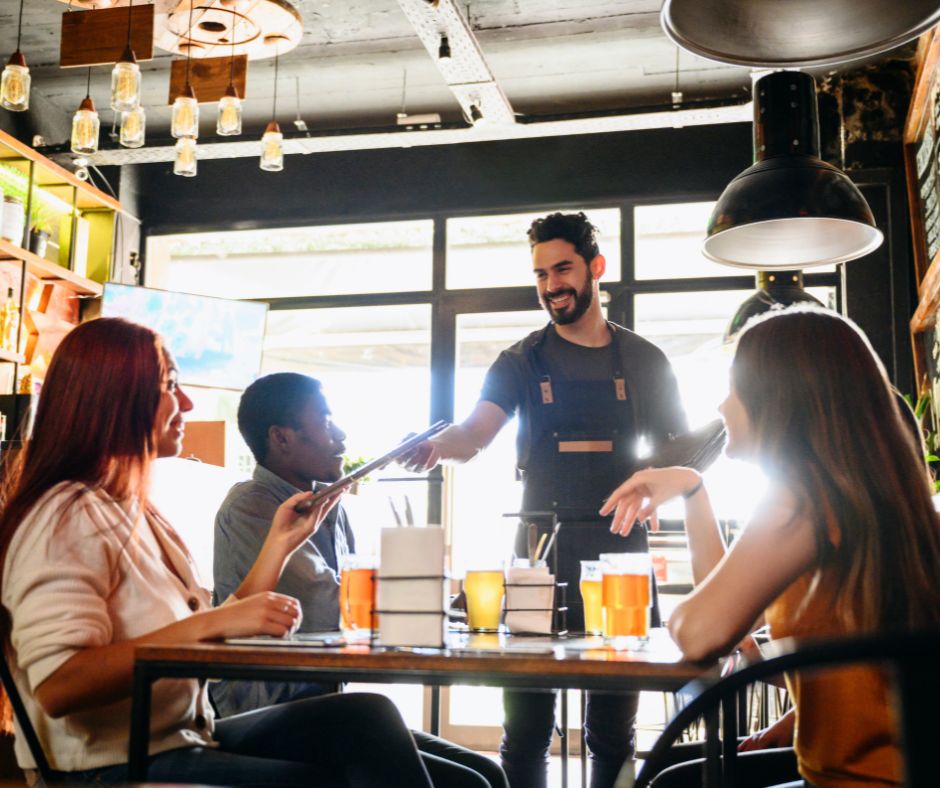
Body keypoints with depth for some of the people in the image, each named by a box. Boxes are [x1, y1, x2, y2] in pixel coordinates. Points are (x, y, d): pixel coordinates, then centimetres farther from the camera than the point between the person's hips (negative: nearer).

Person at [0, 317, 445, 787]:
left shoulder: (135, 514, 14)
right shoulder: (68, 516, -14)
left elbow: (217, 641, 12)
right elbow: (58, 686, -26)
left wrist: (280, 543, 11)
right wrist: (209, 625, -28)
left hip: (185, 739, 8)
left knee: (367, 716, -12)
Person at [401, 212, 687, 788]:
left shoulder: (645, 361, 10)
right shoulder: (522, 362, 6)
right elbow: (478, 431, -10)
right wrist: (439, 445, -32)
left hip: (621, 553, 1)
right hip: (541, 553, -1)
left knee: (614, 729, 9)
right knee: (526, 728, -1)